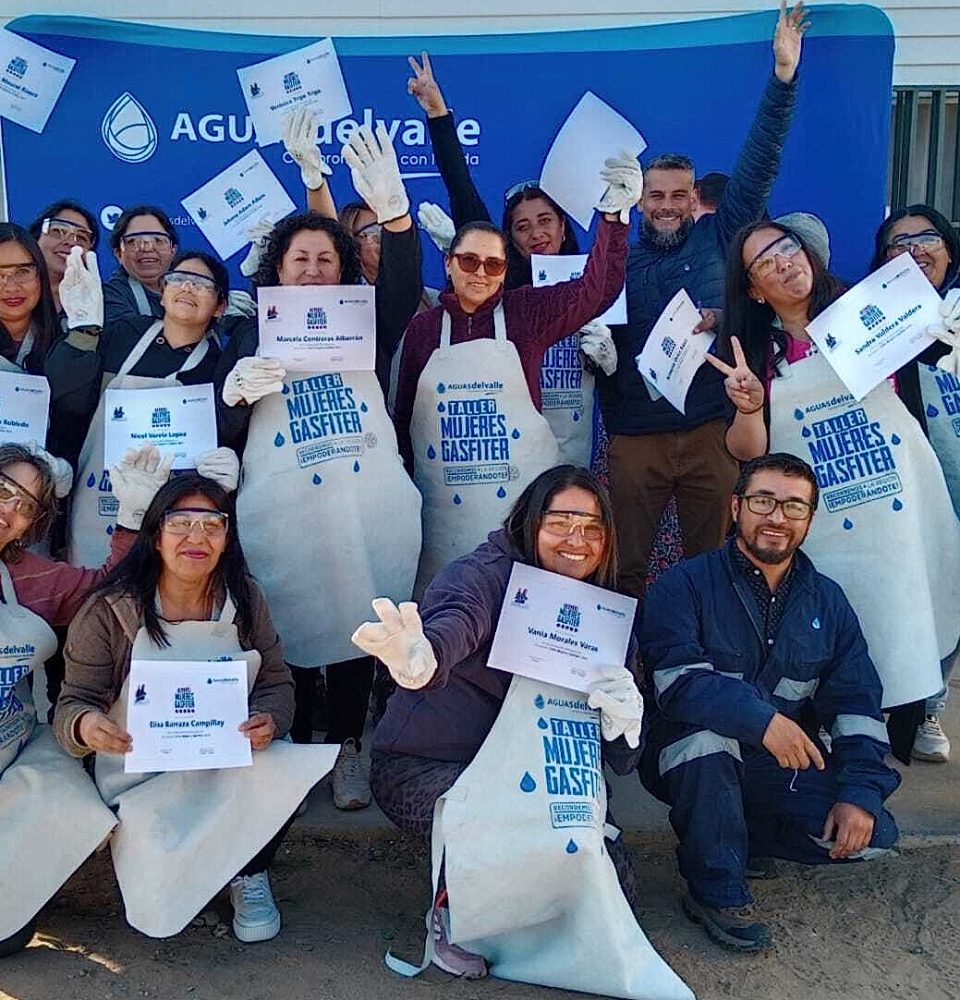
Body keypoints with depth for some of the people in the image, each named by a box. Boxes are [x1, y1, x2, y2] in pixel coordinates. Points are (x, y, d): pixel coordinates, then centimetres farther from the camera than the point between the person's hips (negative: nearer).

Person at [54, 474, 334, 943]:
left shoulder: (245, 599, -2)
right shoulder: (108, 611, -10)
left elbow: (277, 683, 3)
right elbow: (73, 702, -7)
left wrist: (269, 720, -21)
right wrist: (84, 725, -33)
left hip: (234, 768, 2)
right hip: (142, 779, -2)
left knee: (290, 770, -32)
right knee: (159, 913, -24)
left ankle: (249, 874, 3)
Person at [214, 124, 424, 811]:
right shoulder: (250, 338, 12)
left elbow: (405, 289, -8)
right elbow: (220, 433, 7)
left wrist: (394, 213, -23)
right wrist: (237, 392, -14)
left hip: (370, 506, 1)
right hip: (283, 511, 0)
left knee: (357, 627, 5)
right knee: (291, 631, 4)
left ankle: (348, 747, 21)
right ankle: (293, 748, 23)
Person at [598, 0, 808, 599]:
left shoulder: (718, 237, 8)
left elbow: (760, 164, 0)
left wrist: (783, 75, -8)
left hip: (710, 430, 0)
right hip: (634, 434, 0)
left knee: (710, 561, 8)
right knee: (628, 566, 4)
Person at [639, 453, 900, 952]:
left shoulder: (827, 601, 5)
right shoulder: (684, 585, -11)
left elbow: (857, 704, 2)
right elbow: (677, 683, -25)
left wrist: (861, 794, -11)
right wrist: (764, 719, -37)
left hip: (778, 767, 4)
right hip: (689, 761, -4)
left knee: (873, 833, -15)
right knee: (705, 730, -36)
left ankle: (734, 836, 8)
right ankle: (717, 890, -17)